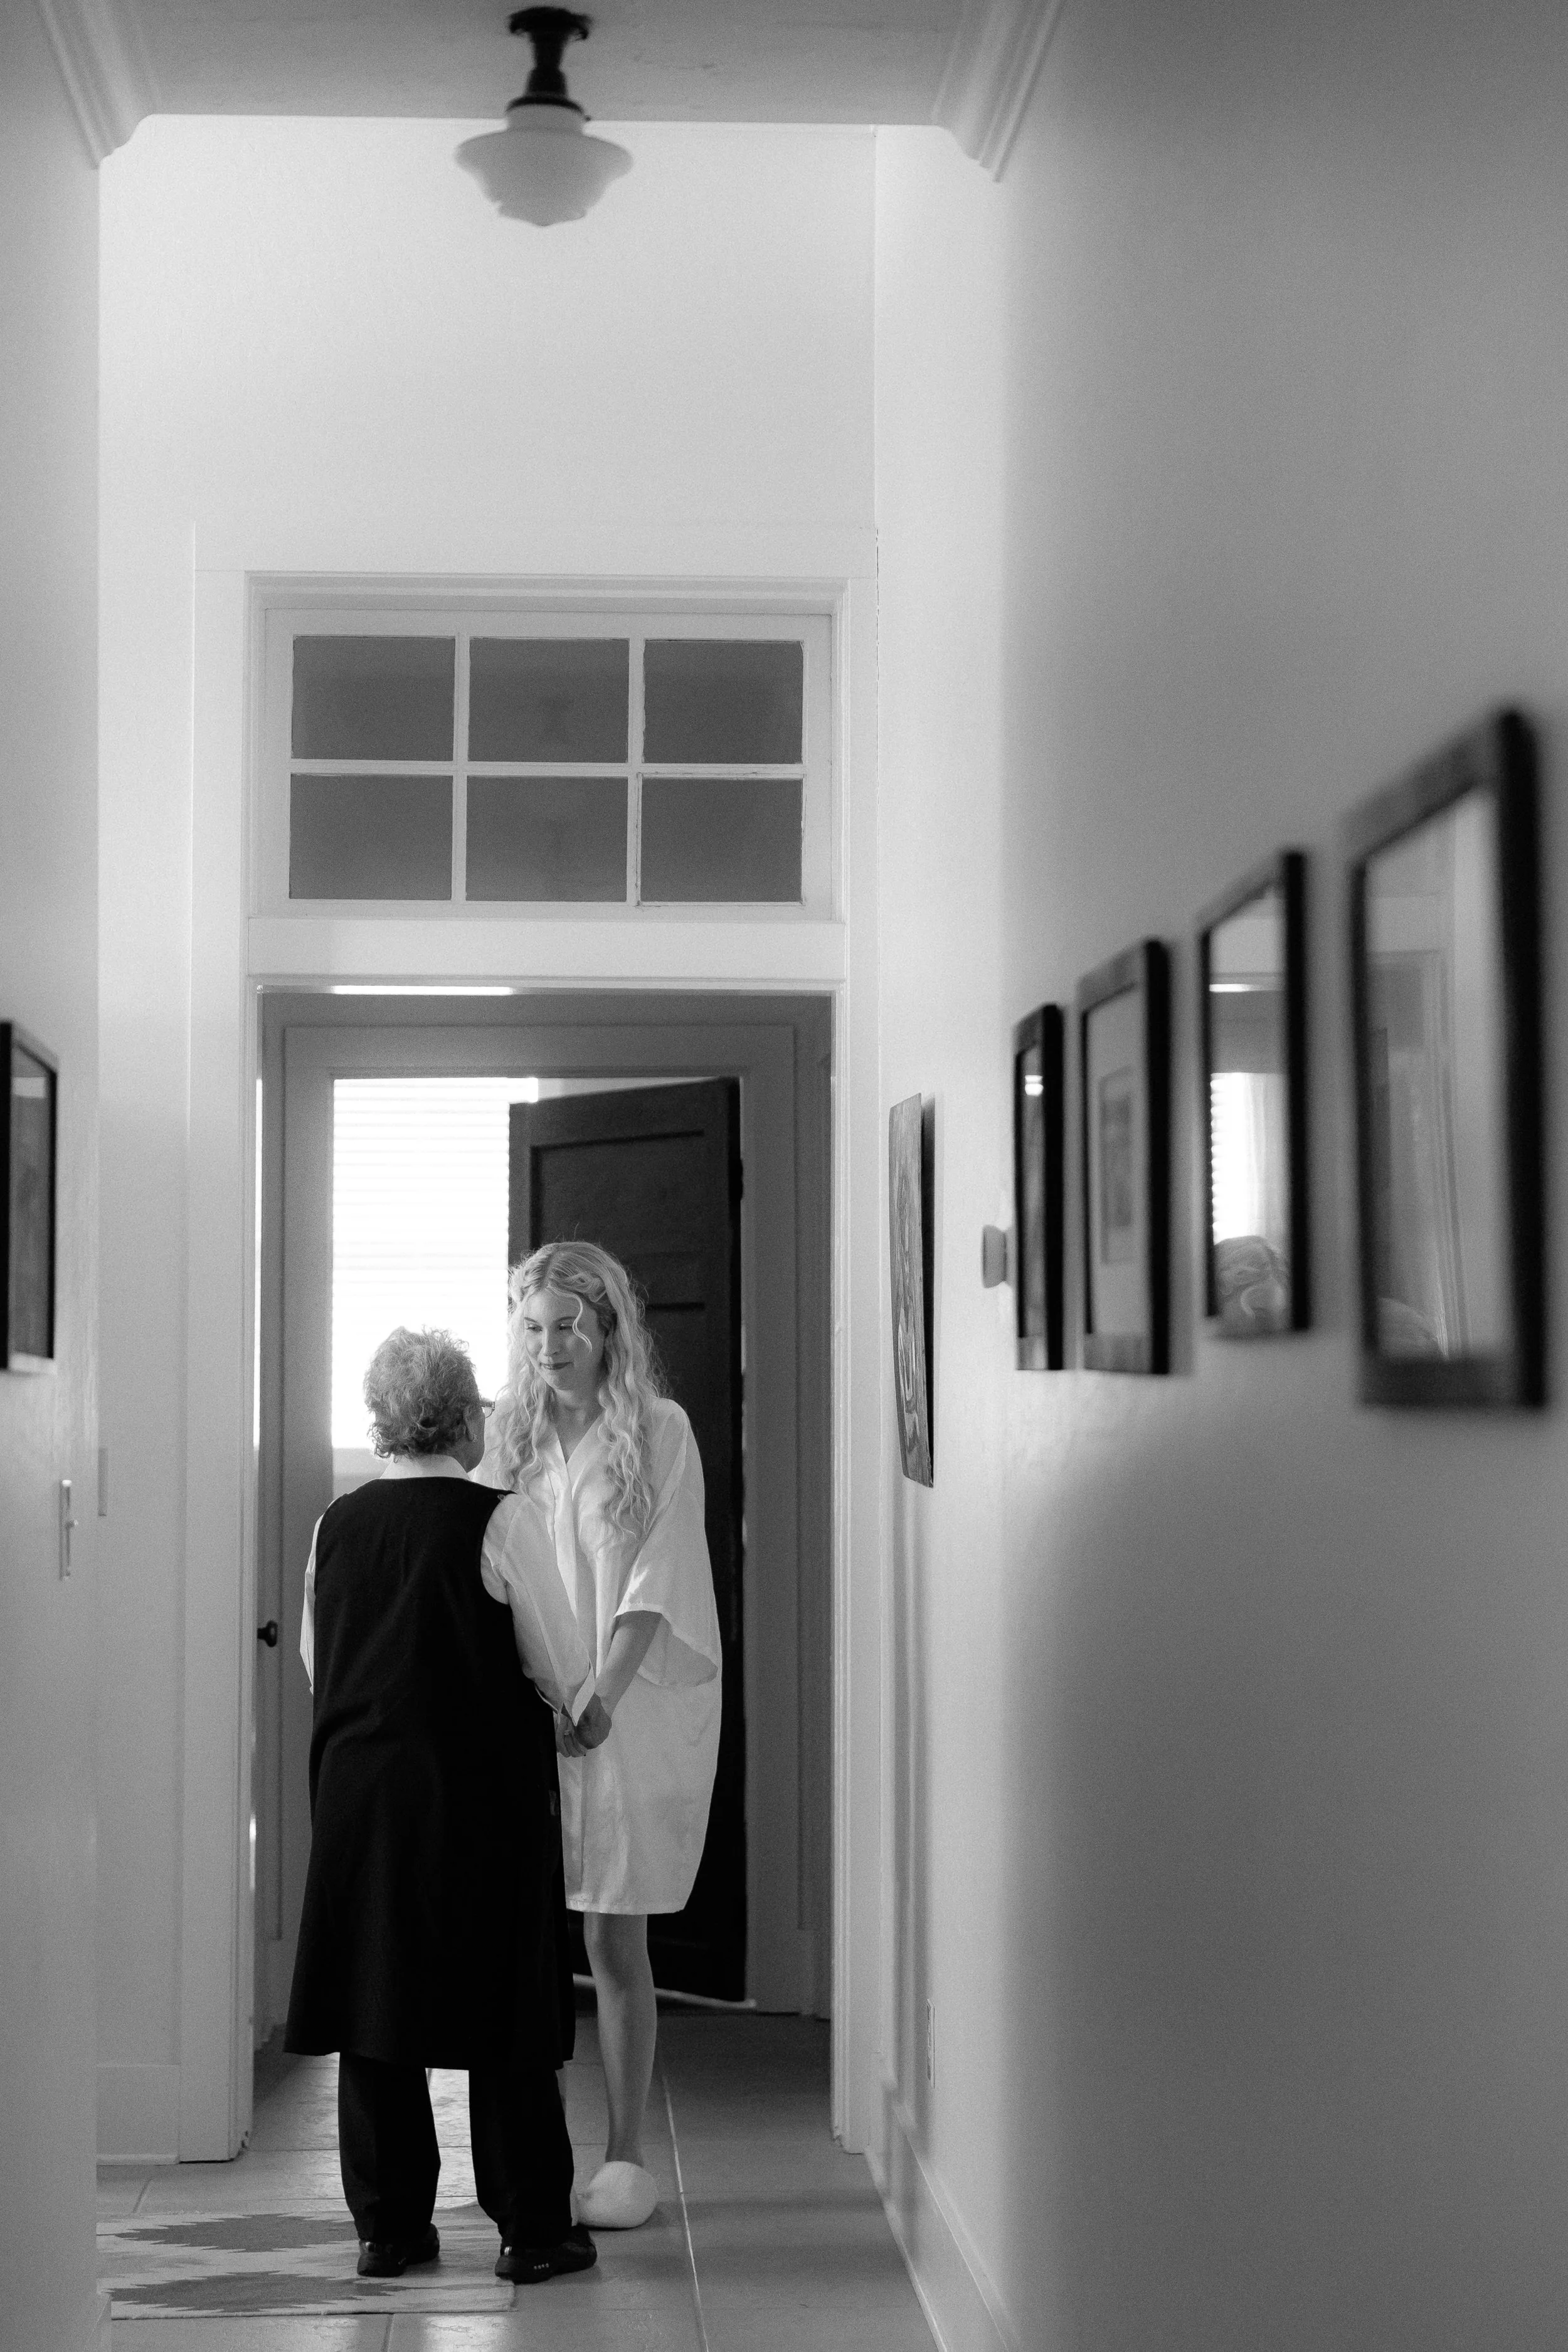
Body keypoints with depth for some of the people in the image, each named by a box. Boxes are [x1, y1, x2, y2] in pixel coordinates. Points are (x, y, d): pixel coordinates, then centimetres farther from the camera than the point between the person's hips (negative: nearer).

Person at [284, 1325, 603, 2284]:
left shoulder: (336, 1525, 3)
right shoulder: (499, 1521, -11)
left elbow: (317, 1663, 12)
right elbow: (565, 1670, -8)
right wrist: (580, 1719, 12)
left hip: (358, 1784, 4)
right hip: (485, 1793, -4)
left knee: (375, 2002, 10)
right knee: (505, 2009, 5)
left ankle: (390, 2228, 15)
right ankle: (531, 2229, 10)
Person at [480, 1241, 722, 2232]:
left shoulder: (660, 1434, -3)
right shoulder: (512, 1438, 8)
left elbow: (652, 1585, -10)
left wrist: (601, 1698, -21)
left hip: (634, 1714, -3)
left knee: (615, 1941, 1)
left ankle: (625, 2155, 11)